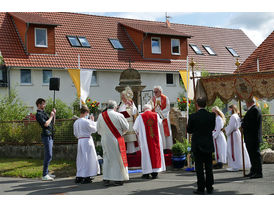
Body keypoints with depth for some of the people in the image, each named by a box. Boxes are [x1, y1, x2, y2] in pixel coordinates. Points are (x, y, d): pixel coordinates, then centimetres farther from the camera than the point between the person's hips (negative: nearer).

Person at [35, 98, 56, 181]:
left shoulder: (43, 112, 18)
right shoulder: (38, 114, -12)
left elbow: (51, 122, 24)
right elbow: (46, 124, -22)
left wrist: (54, 113, 10)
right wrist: (51, 116, -9)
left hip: (50, 135, 10)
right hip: (46, 136, -10)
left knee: (47, 155, 13)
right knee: (49, 155, -13)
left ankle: (47, 173, 19)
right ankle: (44, 175, -12)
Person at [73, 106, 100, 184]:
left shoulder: (76, 122, 8)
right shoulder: (86, 121, -14)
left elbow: (75, 134, 15)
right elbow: (94, 129, -3)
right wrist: (92, 121, 7)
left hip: (80, 140, 7)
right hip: (87, 140, -7)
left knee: (80, 158, 12)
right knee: (87, 158, -1)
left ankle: (79, 177, 14)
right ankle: (86, 177, 0)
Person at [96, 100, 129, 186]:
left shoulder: (101, 116, -1)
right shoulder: (119, 115, -11)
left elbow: (98, 130, 8)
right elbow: (126, 127, -3)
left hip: (105, 140, 4)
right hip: (116, 140, -3)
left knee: (106, 159, 12)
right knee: (117, 158, 6)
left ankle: (106, 179, 11)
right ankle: (117, 179, 9)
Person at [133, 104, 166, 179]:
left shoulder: (140, 116, -3)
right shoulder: (156, 115, 2)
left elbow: (135, 128, 6)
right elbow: (160, 123, 21)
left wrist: (139, 133, 26)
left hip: (145, 139, -2)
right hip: (155, 138, 2)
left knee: (146, 154, 4)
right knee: (156, 153, 7)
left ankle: (146, 173, 6)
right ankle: (155, 173, 7)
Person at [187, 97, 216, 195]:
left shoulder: (193, 116, -13)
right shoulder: (211, 115, -5)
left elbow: (189, 130, -4)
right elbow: (213, 127, 8)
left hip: (197, 145, -3)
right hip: (209, 145, 3)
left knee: (199, 167, 3)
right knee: (209, 167, 11)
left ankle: (201, 188, 4)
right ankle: (209, 187, 16)